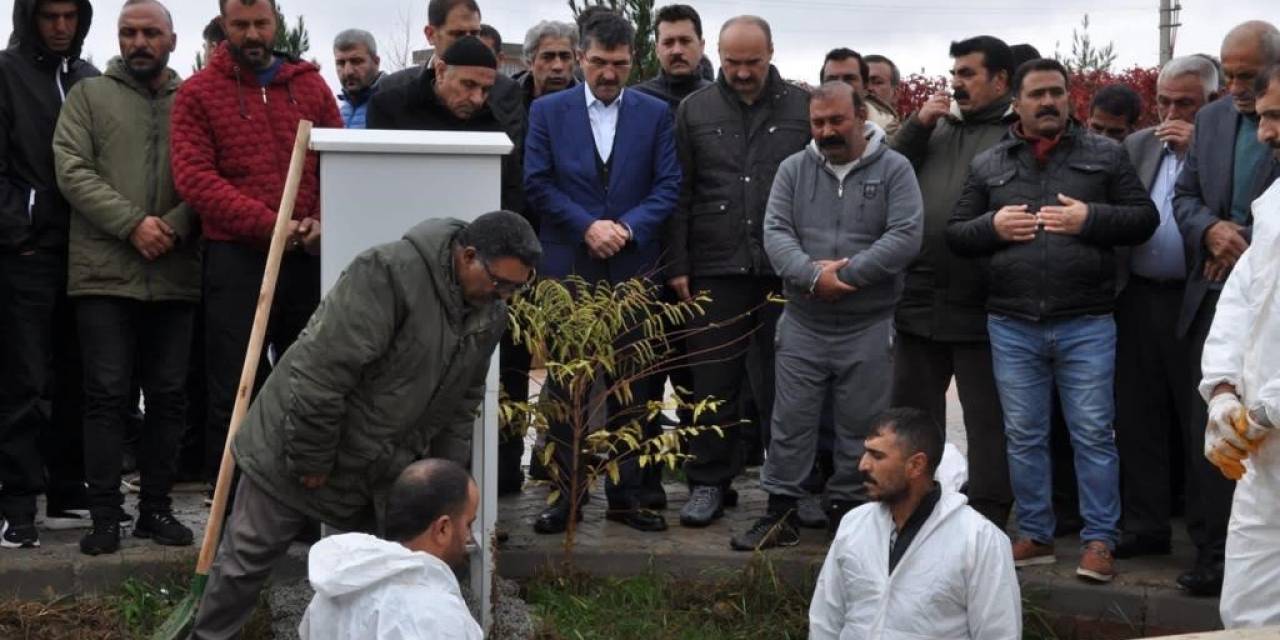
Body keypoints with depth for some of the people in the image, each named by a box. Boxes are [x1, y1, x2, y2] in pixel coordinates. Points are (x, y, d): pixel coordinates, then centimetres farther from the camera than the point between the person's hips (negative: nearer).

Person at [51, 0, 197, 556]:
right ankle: (105, 515, 3)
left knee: (169, 396, 6)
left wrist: (174, 226, -13)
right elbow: (73, 172, -3)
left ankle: (156, 507, 16)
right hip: (105, 274, -2)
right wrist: (133, 224, -14)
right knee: (106, 394, -2)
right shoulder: (89, 95, 8)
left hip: (175, 276, 2)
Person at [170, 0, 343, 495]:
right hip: (236, 260, -3)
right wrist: (269, 224, -17)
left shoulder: (311, 85, 11)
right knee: (233, 393, -1)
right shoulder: (198, 93, 2)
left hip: (309, 258, 4)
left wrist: (321, 221, -10)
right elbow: (194, 177, -9)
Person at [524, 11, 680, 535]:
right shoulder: (547, 111, 5)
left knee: (631, 386, 4)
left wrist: (627, 227, -12)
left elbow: (668, 186, 2)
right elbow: (537, 183, 0)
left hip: (633, 266, 1)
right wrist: (587, 226, -11)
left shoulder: (655, 113, 7)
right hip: (566, 267, 0)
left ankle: (625, 493, 12)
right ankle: (567, 491, 11)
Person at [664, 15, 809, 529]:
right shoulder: (695, 111, 8)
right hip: (715, 269, 1)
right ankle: (709, 483, 14)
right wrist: (678, 266, 2)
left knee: (783, 383, 6)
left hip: (787, 272, -1)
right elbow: (679, 195, 7)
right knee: (713, 382, 4)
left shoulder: (803, 109, 4)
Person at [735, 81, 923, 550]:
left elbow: (905, 237, -12)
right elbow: (775, 233, -3)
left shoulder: (893, 169, -2)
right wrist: (812, 276, -19)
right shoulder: (794, 169, 6)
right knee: (791, 423, 6)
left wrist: (846, 274, -17)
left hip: (869, 327, -2)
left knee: (860, 427, 6)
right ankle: (780, 512, 15)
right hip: (802, 323, 2)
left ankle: (849, 510, 19)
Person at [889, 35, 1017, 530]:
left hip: (981, 306, -6)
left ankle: (988, 521, 11)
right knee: (911, 415, 14)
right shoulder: (936, 127, 16)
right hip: (919, 299, 6)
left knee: (988, 421, 3)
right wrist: (917, 125, 0)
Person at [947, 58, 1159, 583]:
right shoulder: (987, 165, 9)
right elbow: (955, 234, 11)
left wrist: (1090, 219, -13)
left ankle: (1099, 541, 8)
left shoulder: (1105, 155, 5)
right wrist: (992, 226, -8)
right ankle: (1035, 535, 21)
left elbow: (1144, 219, 2)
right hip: (1012, 326, 2)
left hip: (1086, 324, -2)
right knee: (1023, 435, 9)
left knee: (1093, 434, 0)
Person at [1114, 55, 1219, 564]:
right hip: (1138, 297, 6)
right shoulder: (1138, 145, 14)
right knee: (1137, 419, 11)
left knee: (1202, 424, 0)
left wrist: (1196, 151, -16)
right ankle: (1145, 526, 23)